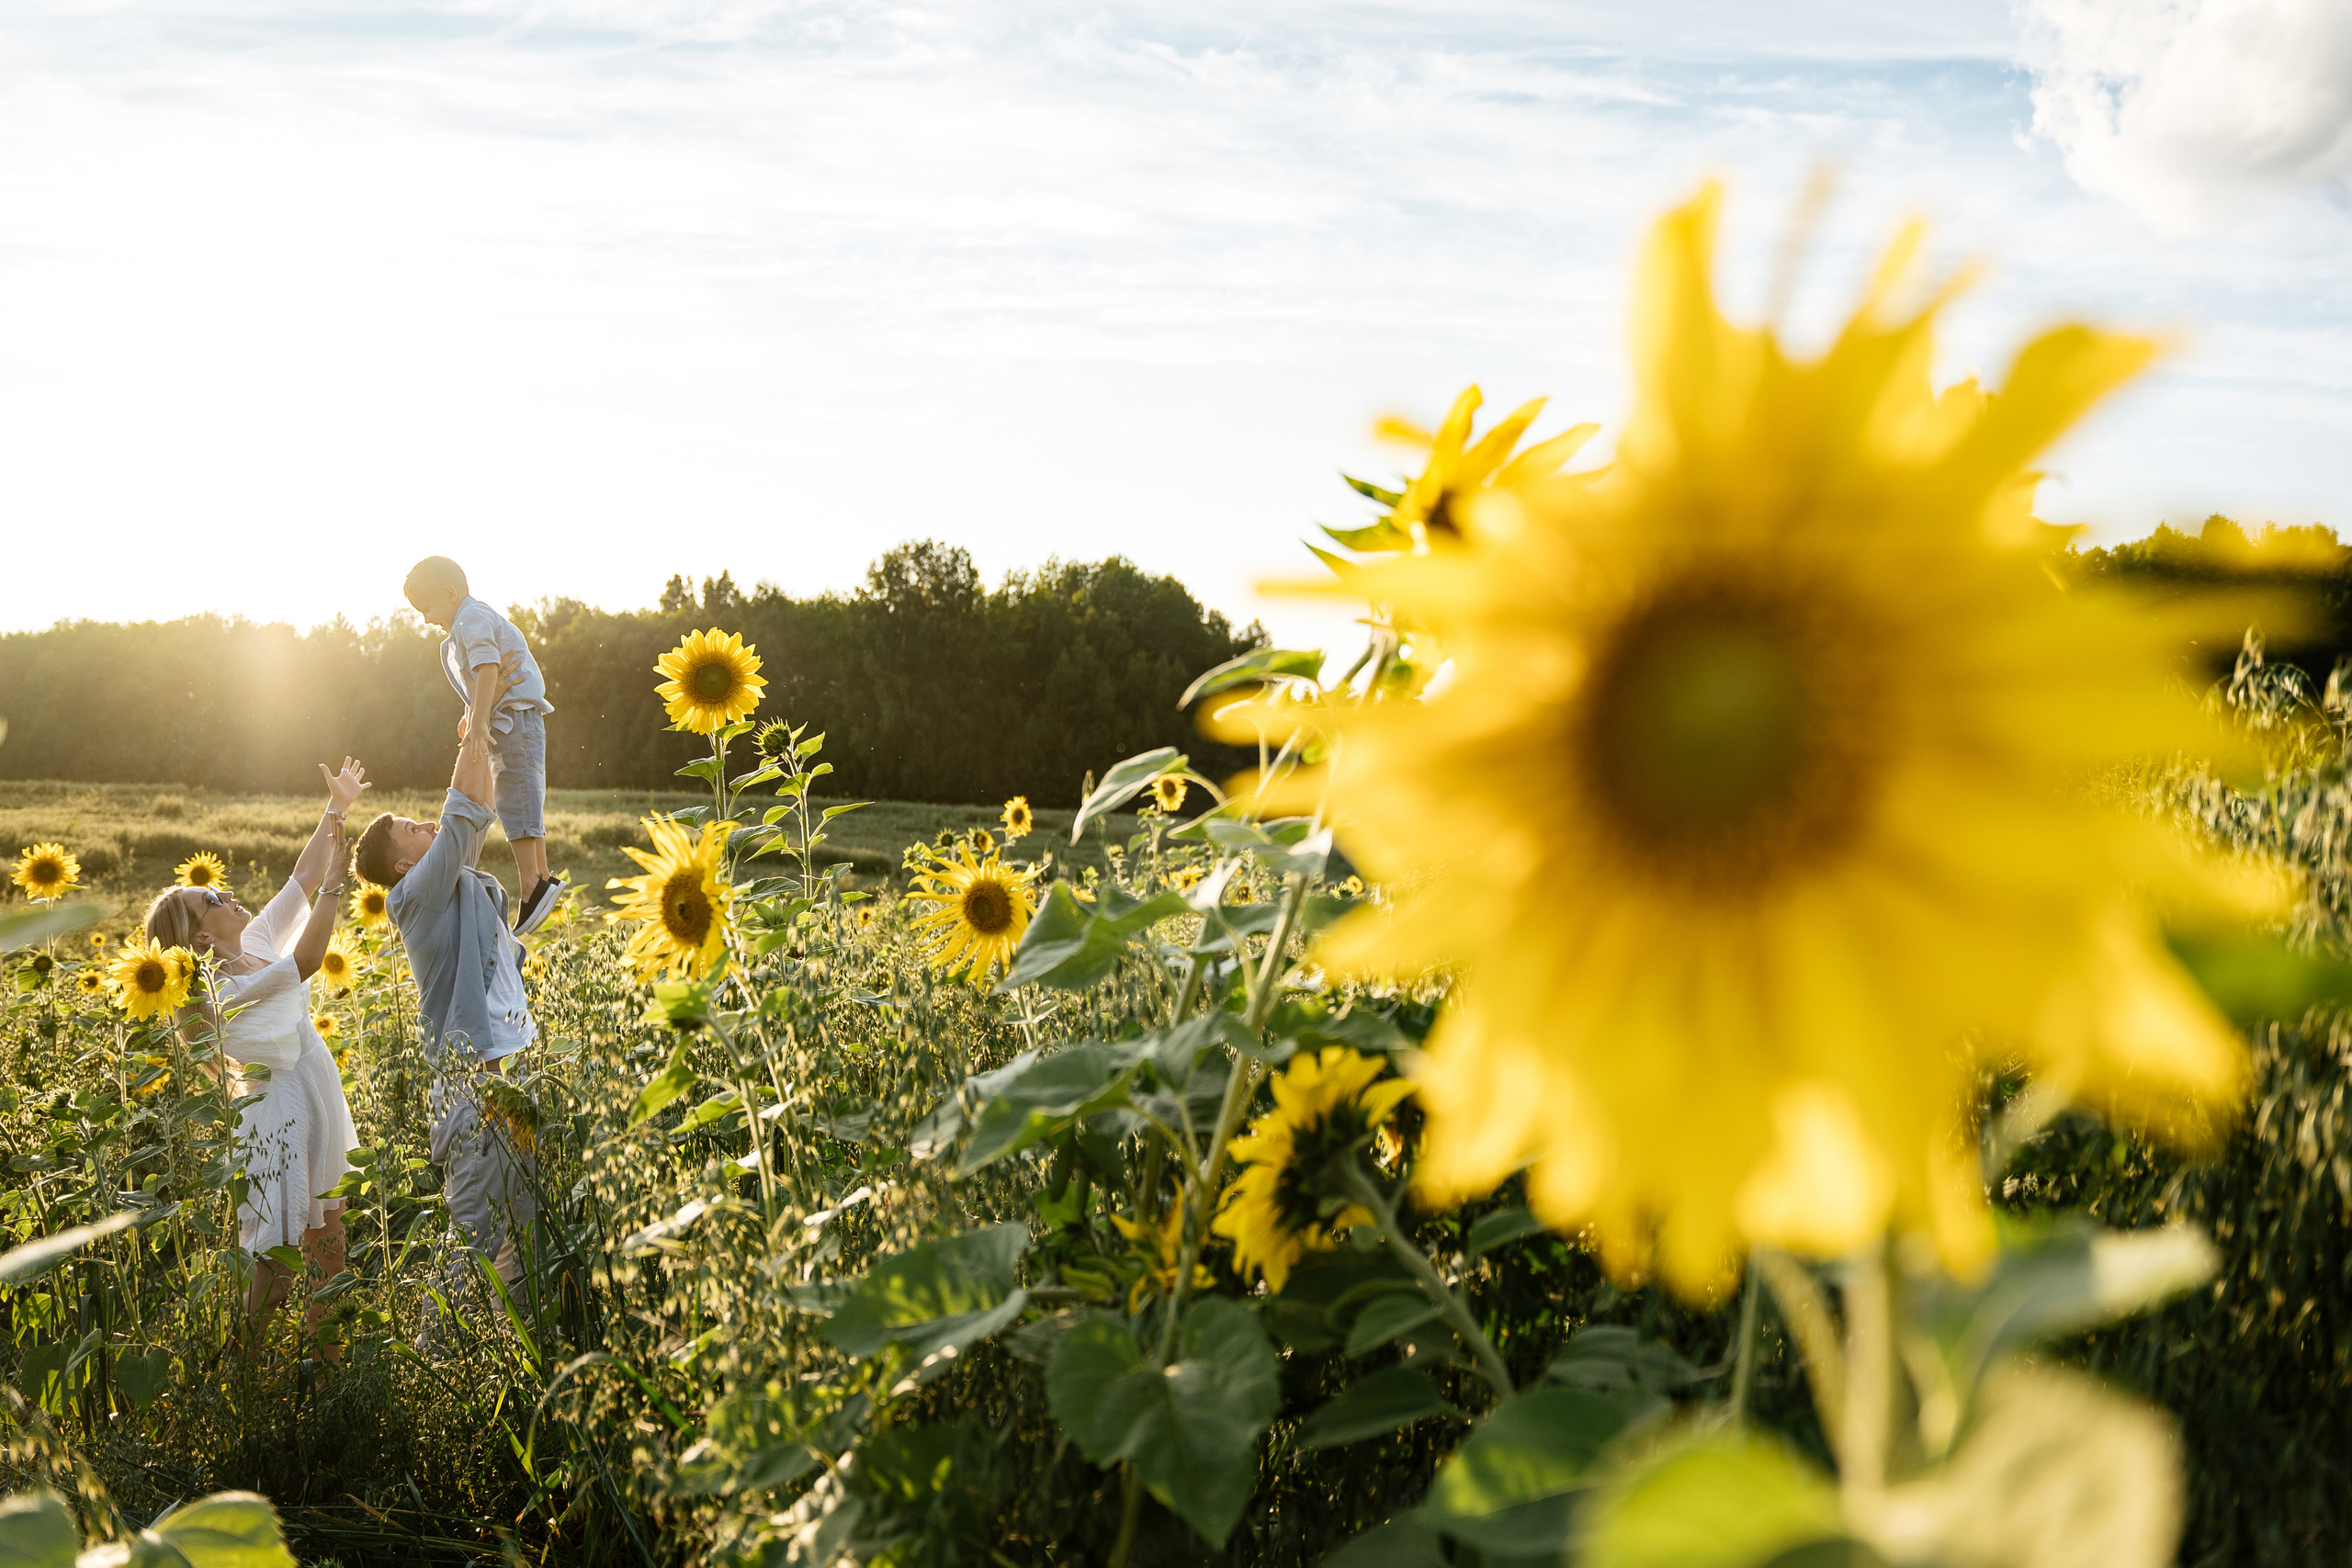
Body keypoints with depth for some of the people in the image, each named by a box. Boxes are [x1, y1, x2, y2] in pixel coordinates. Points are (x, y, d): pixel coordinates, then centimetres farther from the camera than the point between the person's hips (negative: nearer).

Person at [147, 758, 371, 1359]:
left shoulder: (256, 942, 5)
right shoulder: (223, 989, -19)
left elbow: (303, 878, 7)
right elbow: (304, 963, -33)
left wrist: (335, 809, 4)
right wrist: (334, 882, -33)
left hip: (318, 1117, 9)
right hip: (281, 1124, -8)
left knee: (328, 1245, 13)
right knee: (276, 1264, 0)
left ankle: (330, 1357, 22)